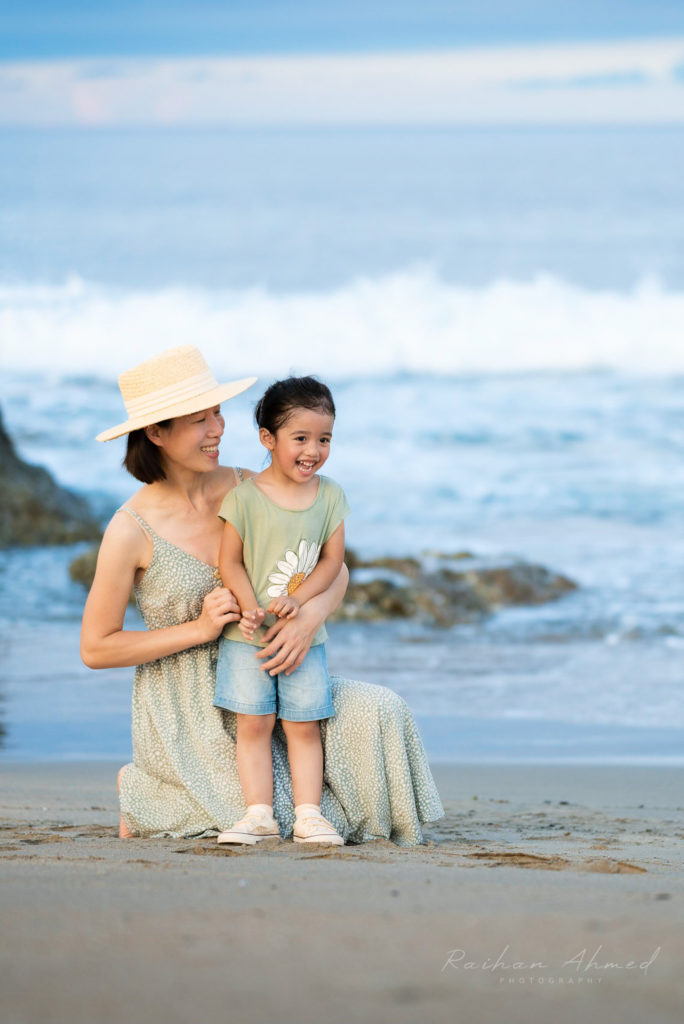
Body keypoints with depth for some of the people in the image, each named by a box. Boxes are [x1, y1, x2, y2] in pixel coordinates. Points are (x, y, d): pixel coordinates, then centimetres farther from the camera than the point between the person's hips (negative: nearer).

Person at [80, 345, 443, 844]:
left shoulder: (245, 489, -3)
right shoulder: (131, 530, -17)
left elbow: (335, 572, 0)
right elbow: (95, 648, -11)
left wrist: (309, 619, -23)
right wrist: (199, 628, -20)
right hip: (184, 707, -5)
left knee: (379, 713, -14)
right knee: (282, 822, -15)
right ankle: (145, 793, 10)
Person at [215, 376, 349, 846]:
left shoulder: (331, 496, 2)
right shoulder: (245, 497, -7)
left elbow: (332, 560, -1)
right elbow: (230, 562, -6)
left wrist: (298, 599, -16)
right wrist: (250, 609, -20)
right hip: (248, 634, -2)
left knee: (304, 726, 2)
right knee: (254, 723, -2)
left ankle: (308, 814, 4)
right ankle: (260, 814, 0)